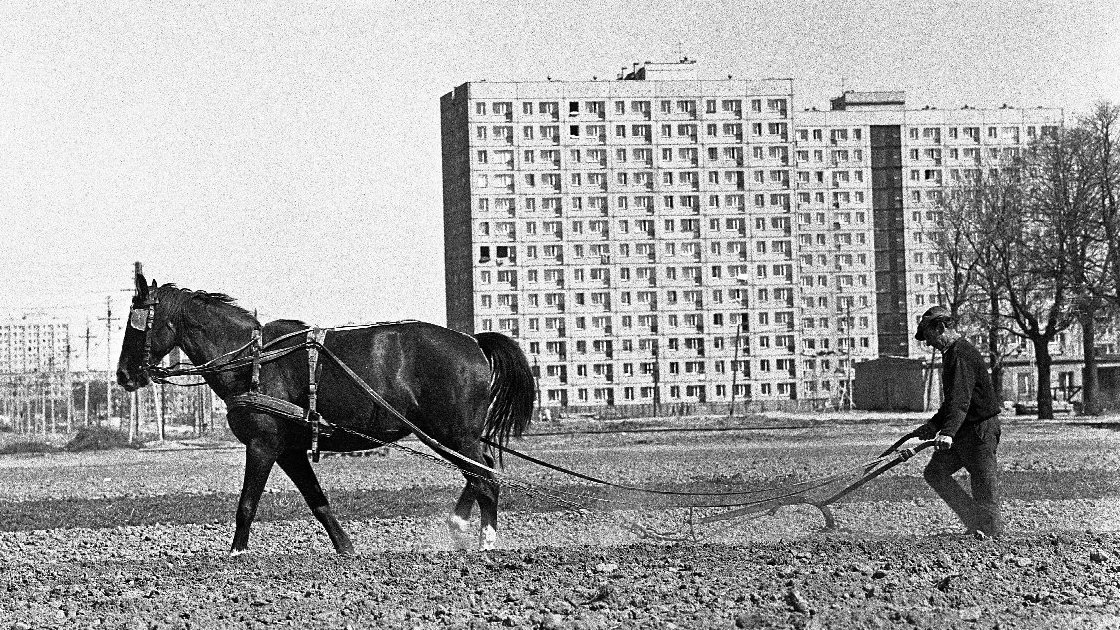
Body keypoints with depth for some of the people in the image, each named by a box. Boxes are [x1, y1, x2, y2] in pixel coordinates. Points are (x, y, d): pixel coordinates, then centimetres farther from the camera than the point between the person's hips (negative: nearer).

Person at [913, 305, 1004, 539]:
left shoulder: (962, 355, -18)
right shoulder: (951, 354, 17)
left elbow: (960, 399, -30)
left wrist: (948, 433, -39)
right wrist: (933, 425, 30)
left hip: (980, 429, -11)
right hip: (963, 431, 11)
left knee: (984, 486, -5)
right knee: (935, 472, 8)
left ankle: (993, 530, 3)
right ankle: (976, 521, 9)